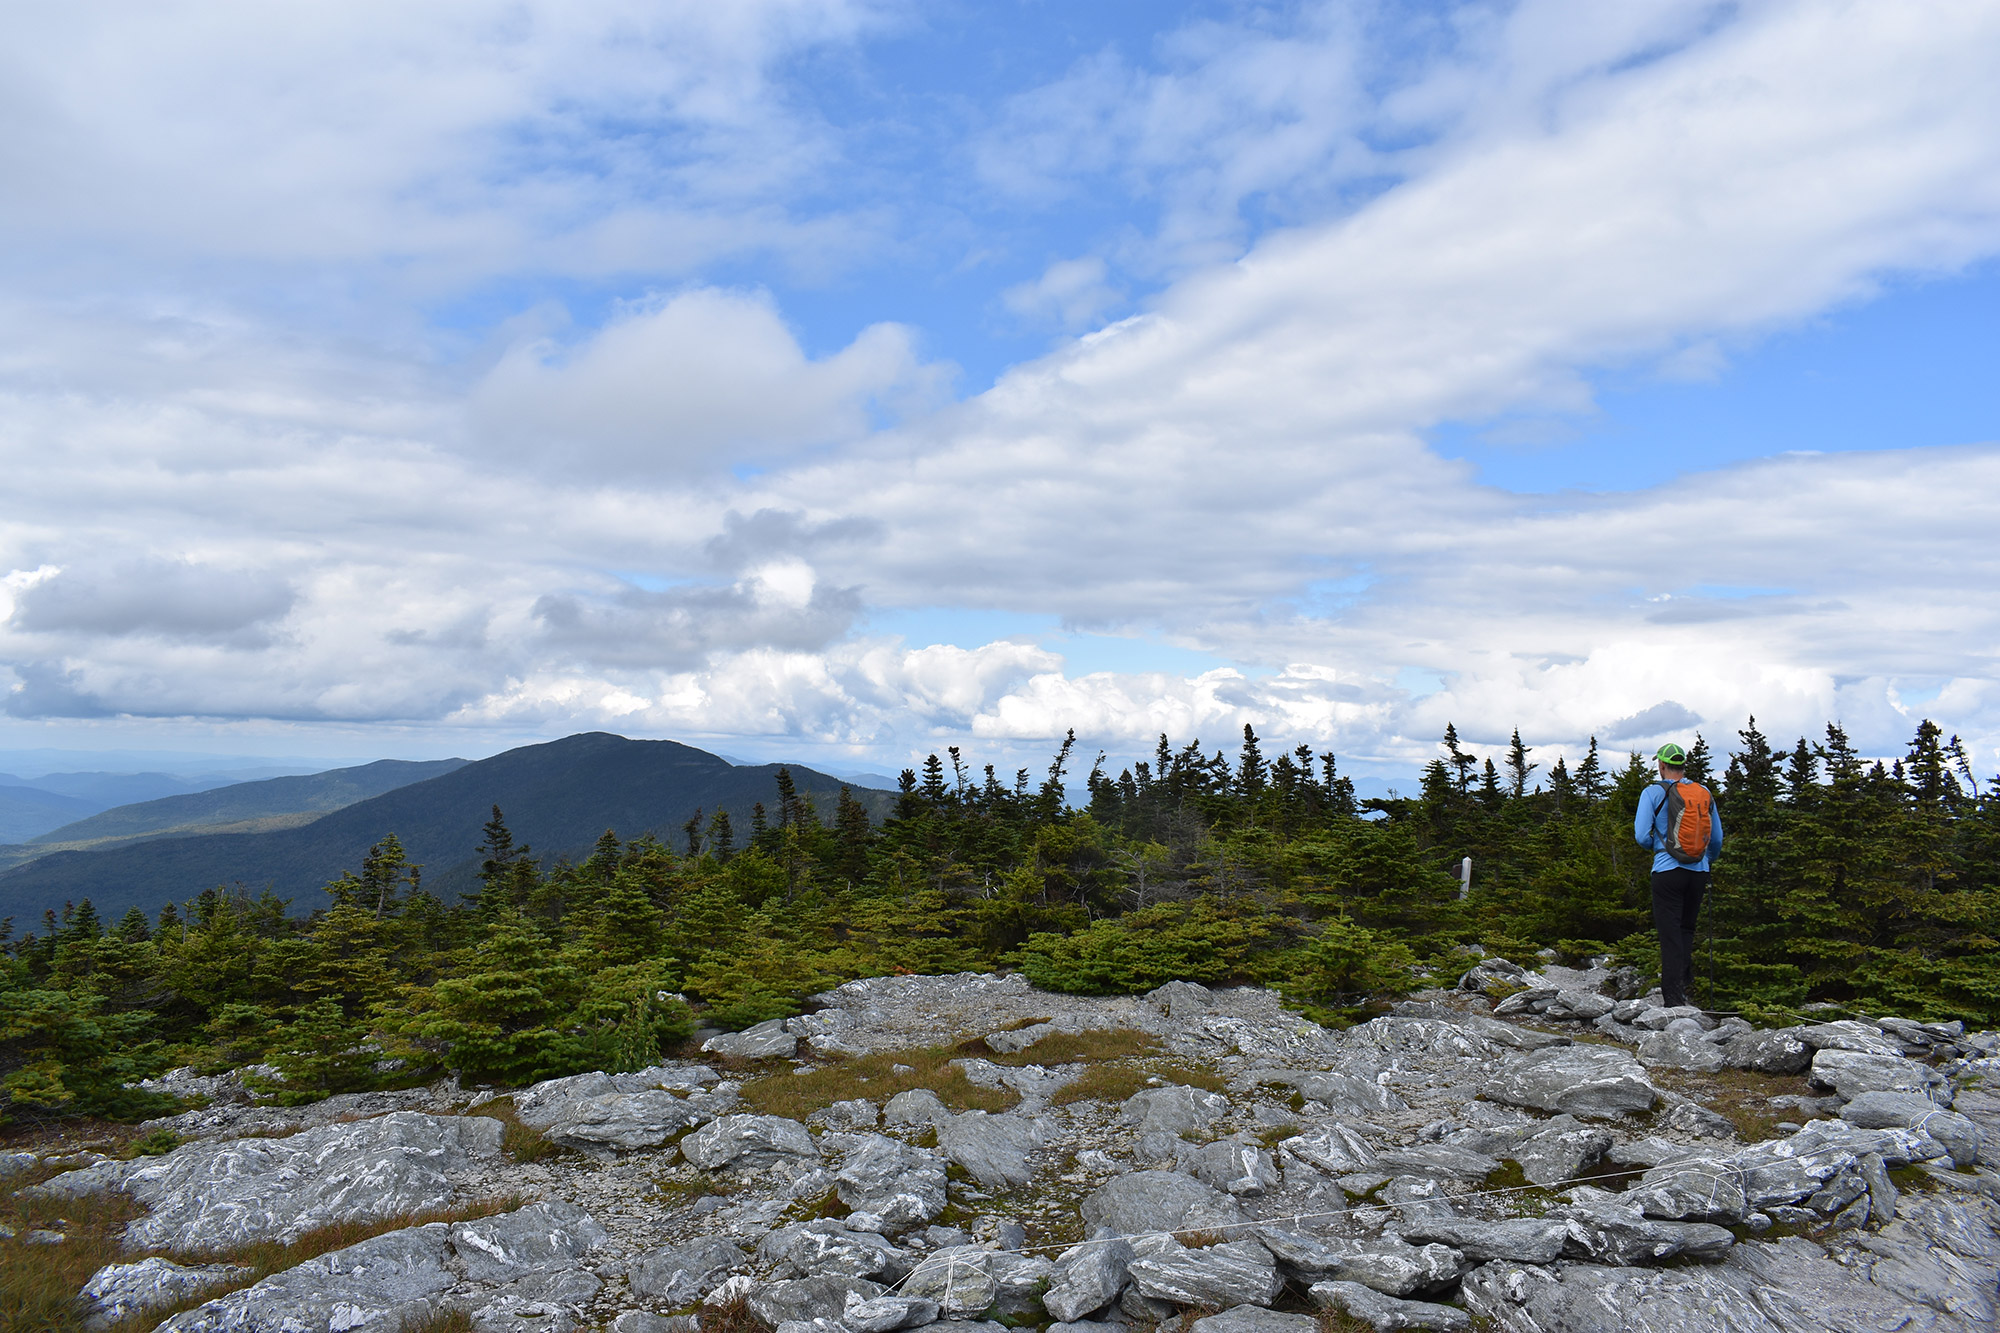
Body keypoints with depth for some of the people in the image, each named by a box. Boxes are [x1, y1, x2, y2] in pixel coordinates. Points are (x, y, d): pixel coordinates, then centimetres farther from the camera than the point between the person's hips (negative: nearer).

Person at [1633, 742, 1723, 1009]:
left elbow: (1642, 836, -11)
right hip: (1699, 872, 4)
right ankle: (1686, 981, 15)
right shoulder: (1704, 793, 7)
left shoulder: (1653, 792, -5)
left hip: (1668, 870, -4)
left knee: (1670, 933, 0)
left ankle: (1674, 998, -3)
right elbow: (1717, 840, 14)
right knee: (1687, 929, 20)